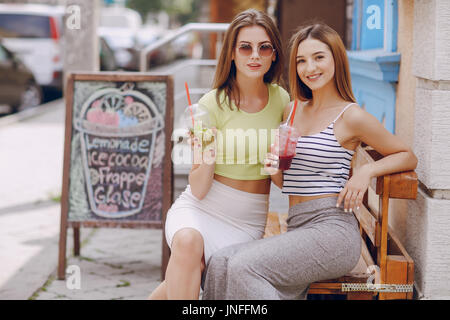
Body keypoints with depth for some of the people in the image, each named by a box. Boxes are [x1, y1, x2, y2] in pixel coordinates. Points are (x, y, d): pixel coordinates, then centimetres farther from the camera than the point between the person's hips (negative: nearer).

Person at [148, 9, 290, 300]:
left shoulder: (281, 99, 1)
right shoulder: (212, 104, -9)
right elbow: (199, 190, -8)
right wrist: (207, 162, -29)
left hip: (247, 222, 2)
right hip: (198, 209, -2)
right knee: (187, 242, -37)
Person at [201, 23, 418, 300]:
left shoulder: (351, 116, -3)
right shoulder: (292, 111, 17)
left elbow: (408, 157, 6)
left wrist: (366, 171, -11)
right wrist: (274, 169, 0)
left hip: (332, 229, -6)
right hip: (297, 228, 7)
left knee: (244, 266, -24)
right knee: (221, 262, -17)